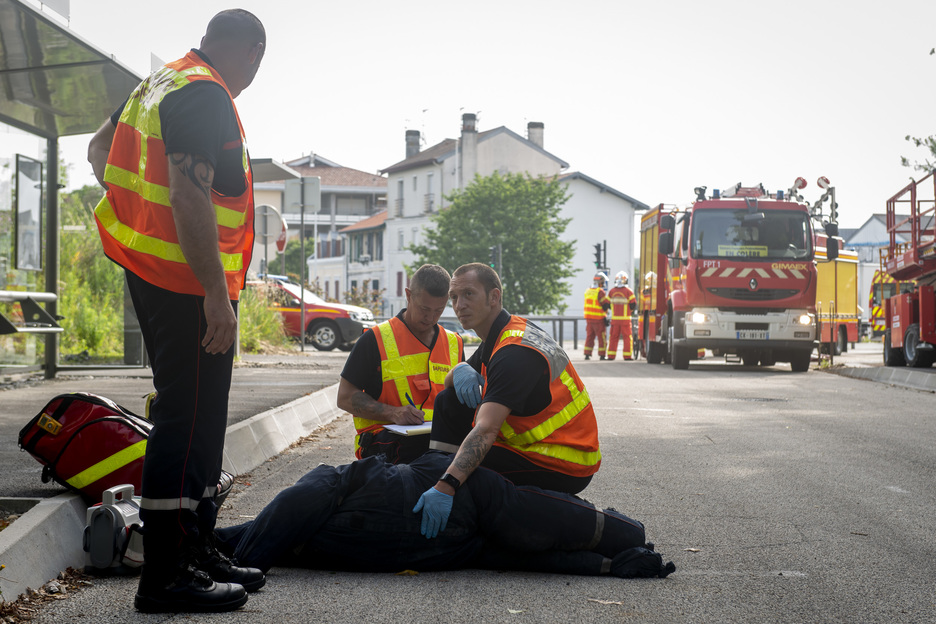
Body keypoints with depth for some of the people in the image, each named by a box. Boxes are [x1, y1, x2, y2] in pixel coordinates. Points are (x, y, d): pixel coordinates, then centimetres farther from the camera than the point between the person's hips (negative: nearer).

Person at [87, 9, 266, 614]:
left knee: (199, 421, 17)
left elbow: (101, 148, 29)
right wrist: (217, 291, -27)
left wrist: (134, 207, 29)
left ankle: (196, 549, 25)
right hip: (188, 285, -11)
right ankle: (167, 575, -4)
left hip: (149, 267, 11)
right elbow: (189, 191, -26)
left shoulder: (161, 82, 17)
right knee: (188, 421, -8)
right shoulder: (206, 97, -15)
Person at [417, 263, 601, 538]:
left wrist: (446, 486, -49)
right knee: (449, 402, 12)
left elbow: (486, 431, -38)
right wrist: (461, 370, -6)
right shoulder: (500, 335, 8)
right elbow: (452, 382, 21)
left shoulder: (515, 352, -25)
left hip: (564, 471, -11)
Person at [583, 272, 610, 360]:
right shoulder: (600, 292, -14)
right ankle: (602, 355, 2)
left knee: (589, 336, 10)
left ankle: (587, 354, 7)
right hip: (598, 319, -7)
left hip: (588, 317, 7)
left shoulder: (587, 291, 10)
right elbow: (606, 305, -16)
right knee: (601, 338, 1)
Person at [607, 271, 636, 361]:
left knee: (613, 337, 9)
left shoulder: (611, 291, 2)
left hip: (614, 318, 3)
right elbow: (633, 305, -9)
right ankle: (627, 355, 0)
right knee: (627, 337, 3)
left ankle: (611, 355, 8)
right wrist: (630, 310, 12)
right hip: (625, 319, -3)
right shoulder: (628, 291, -8)